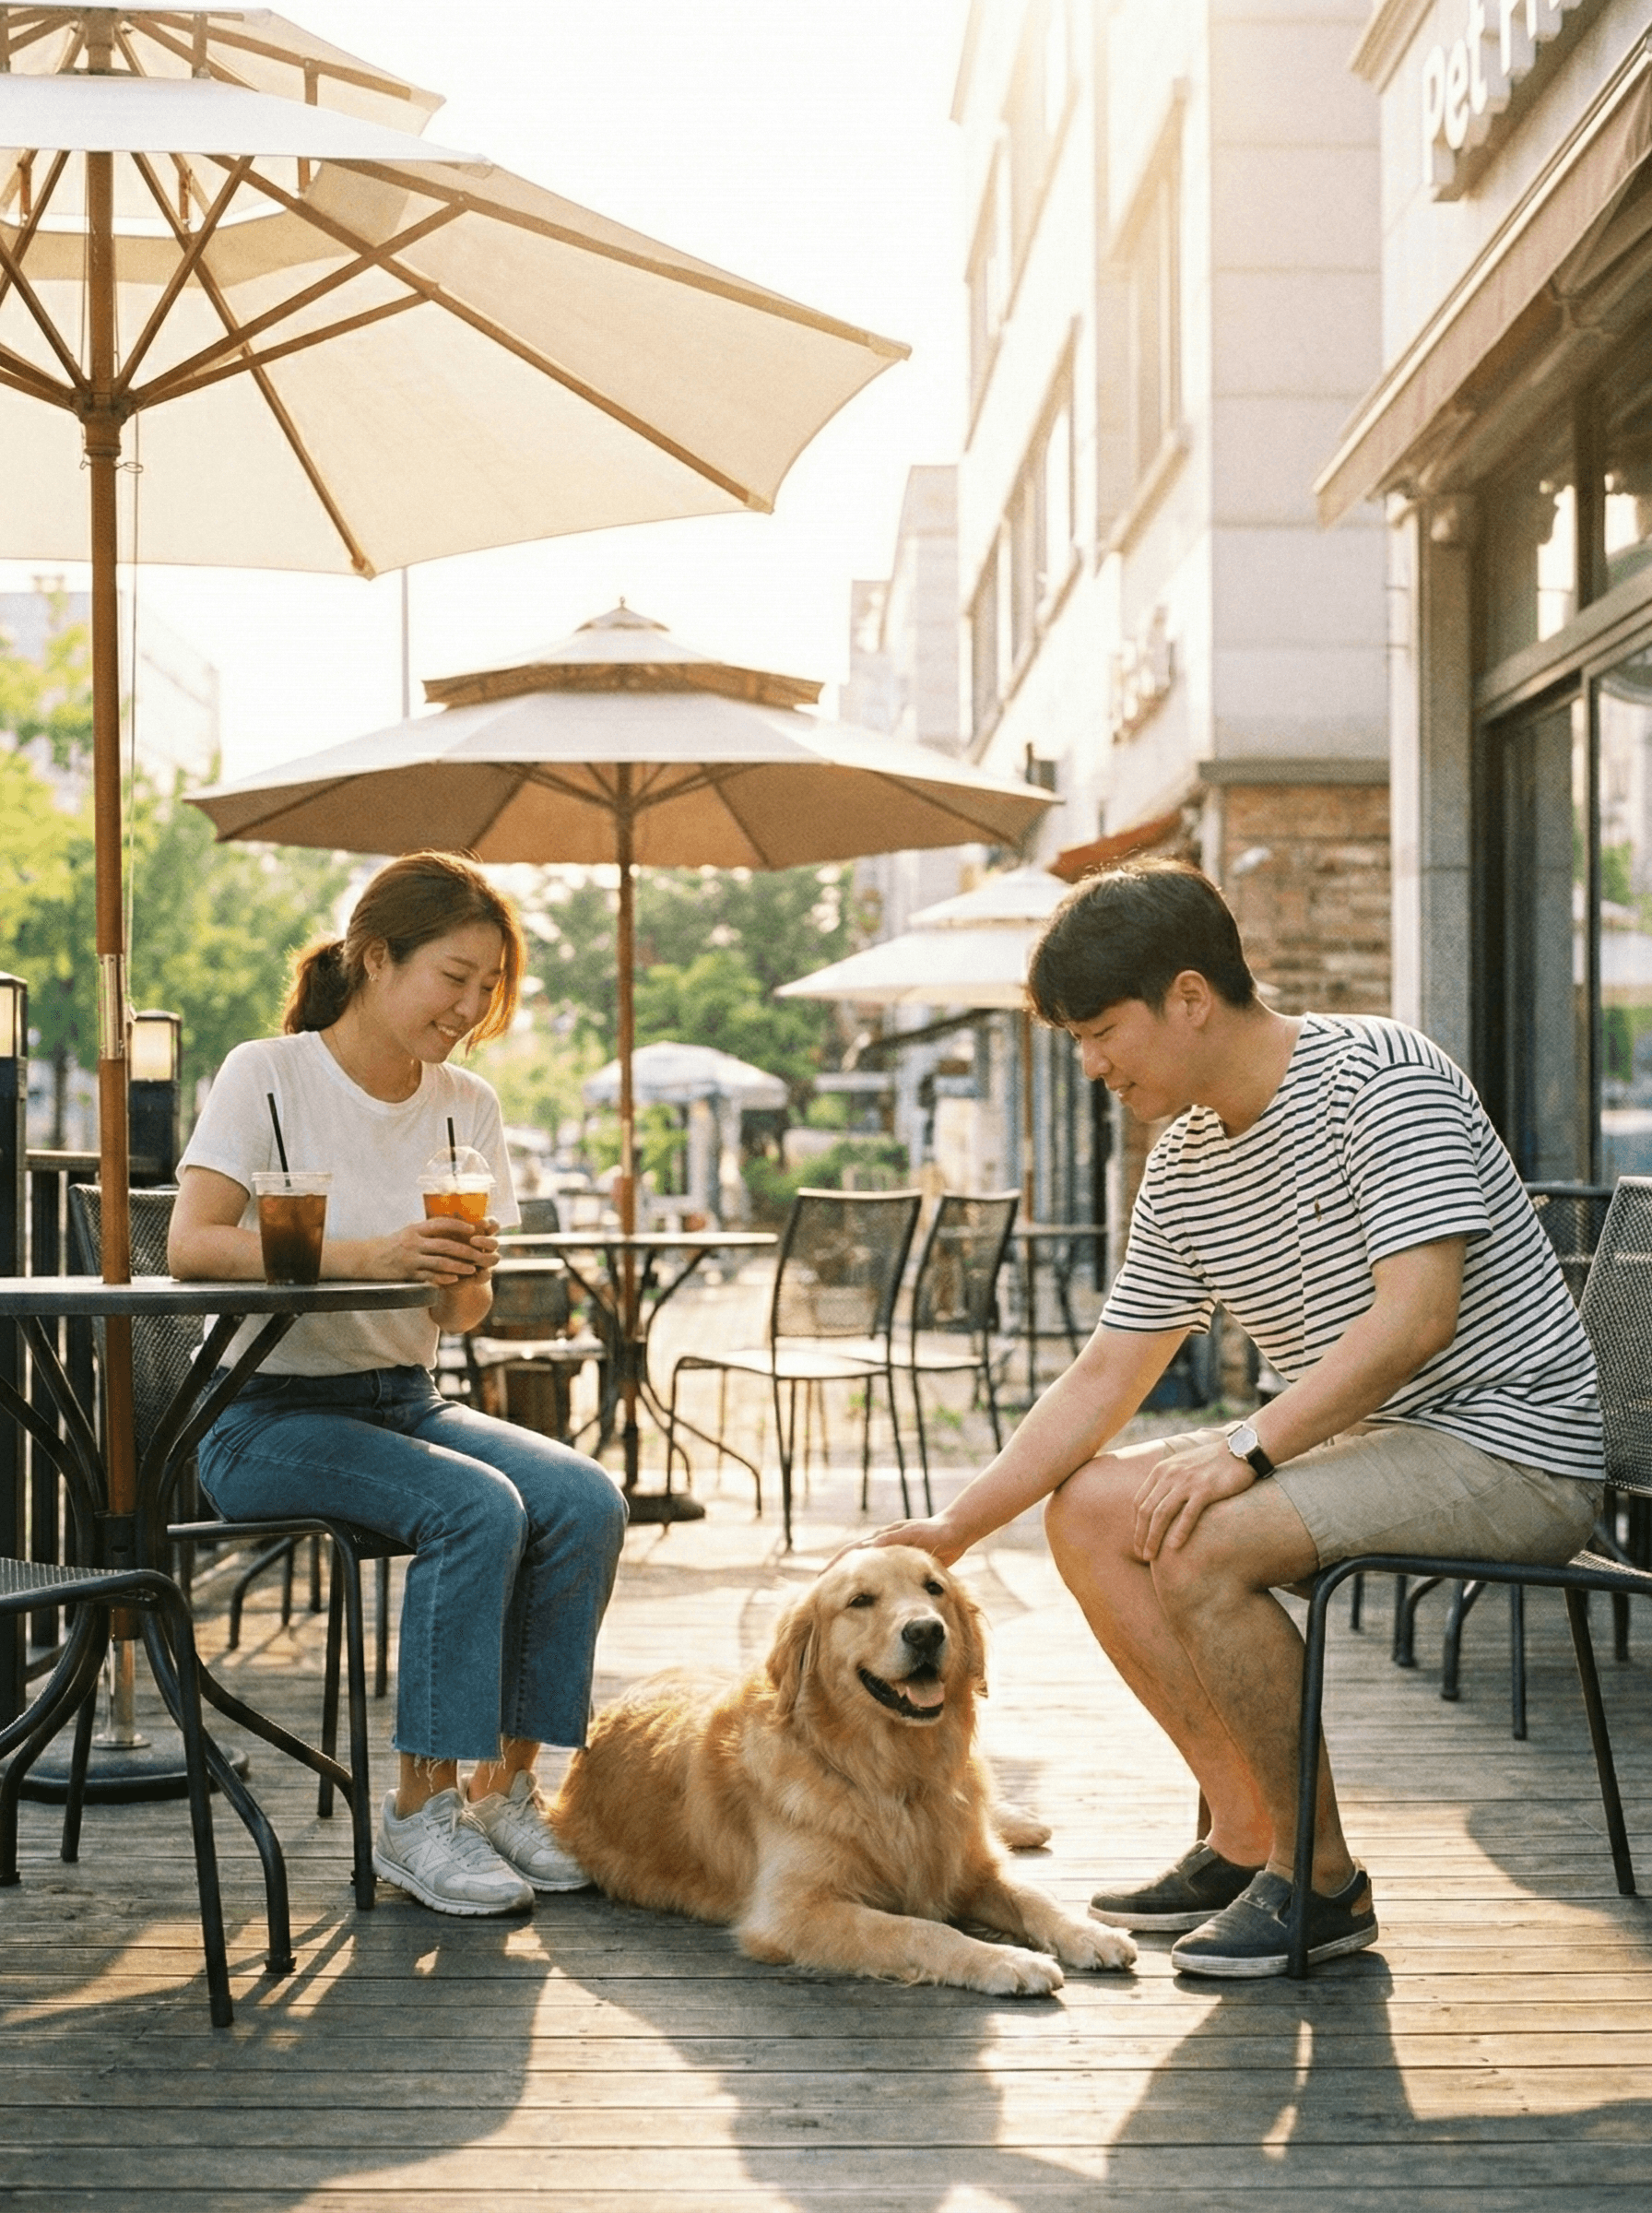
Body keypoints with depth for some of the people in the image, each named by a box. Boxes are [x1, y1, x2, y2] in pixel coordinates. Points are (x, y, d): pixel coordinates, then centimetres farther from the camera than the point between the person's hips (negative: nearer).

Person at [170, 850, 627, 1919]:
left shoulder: (468, 1106, 7)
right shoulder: (269, 1075, -8)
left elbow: (466, 1314, 9)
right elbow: (192, 1245, -21)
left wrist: (466, 1277, -17)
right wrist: (368, 1255, -32)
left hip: (408, 1401, 6)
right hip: (271, 1417, -5)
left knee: (586, 1501, -20)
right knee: (479, 1509, -30)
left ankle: (505, 1786, -9)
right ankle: (420, 1810, -17)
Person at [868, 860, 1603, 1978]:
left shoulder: (1381, 1077, -17)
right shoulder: (1185, 1168, 8)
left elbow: (1416, 1318, -27)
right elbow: (1103, 1380, 10)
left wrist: (1245, 1450, -29)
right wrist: (954, 1529, 3)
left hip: (1508, 1442, -9)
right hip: (1364, 1441, 9)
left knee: (1199, 1542, -26)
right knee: (1090, 1507, 0)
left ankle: (1322, 1880, -11)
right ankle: (1247, 1834, 4)